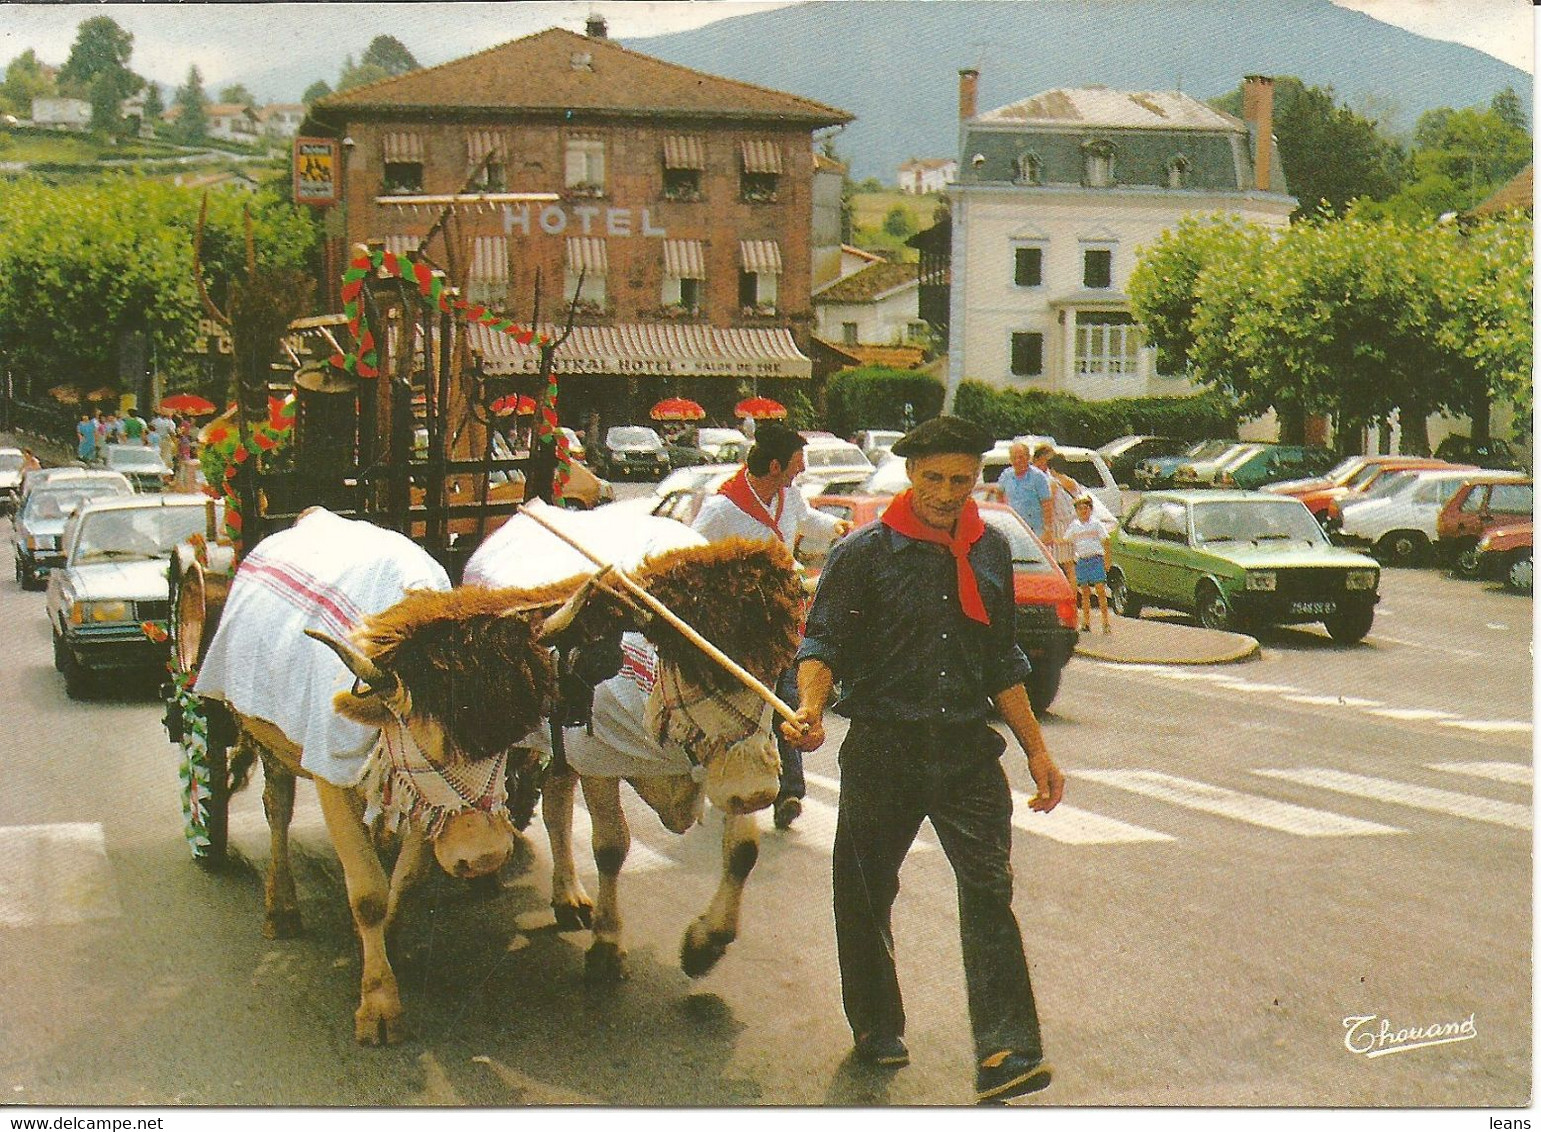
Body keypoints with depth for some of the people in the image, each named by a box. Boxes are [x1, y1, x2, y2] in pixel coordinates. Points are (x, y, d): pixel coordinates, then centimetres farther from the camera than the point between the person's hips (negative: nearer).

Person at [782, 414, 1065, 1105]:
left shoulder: (990, 551, 10)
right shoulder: (864, 552, -3)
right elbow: (824, 642, -8)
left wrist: (1037, 750, 17)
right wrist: (811, 708, -28)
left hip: (967, 750, 2)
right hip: (882, 750, -2)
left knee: (989, 889, -12)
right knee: (866, 893, 9)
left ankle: (1005, 1055, -17)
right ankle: (875, 1027, 30)